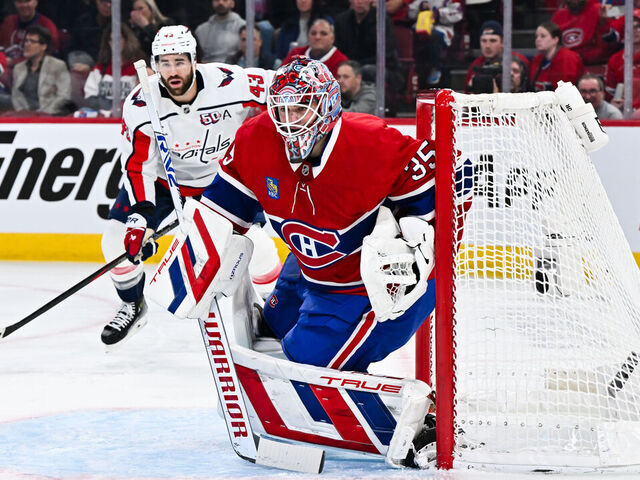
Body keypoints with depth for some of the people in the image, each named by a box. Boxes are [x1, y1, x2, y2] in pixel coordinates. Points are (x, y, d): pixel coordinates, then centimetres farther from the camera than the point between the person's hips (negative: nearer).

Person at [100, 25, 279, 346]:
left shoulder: (230, 84, -29)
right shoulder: (140, 105, -24)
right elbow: (138, 166, -20)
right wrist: (140, 214, -32)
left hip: (224, 173, 0)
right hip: (163, 180, 0)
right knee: (119, 240, -11)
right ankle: (132, 306, 16)